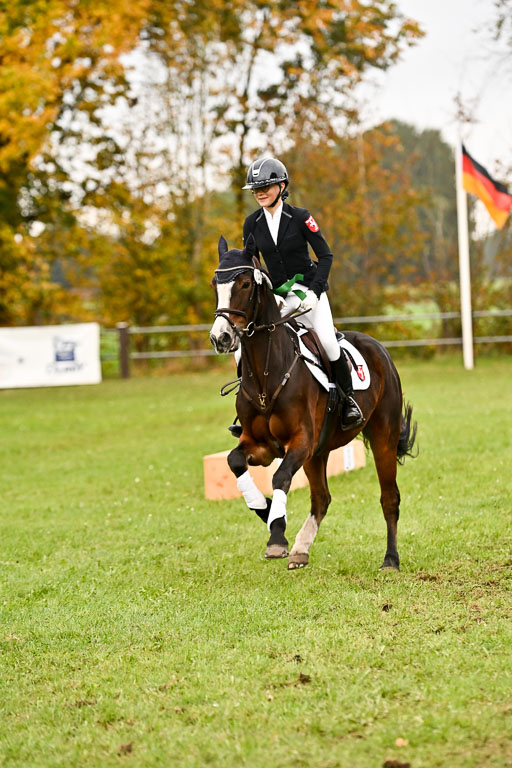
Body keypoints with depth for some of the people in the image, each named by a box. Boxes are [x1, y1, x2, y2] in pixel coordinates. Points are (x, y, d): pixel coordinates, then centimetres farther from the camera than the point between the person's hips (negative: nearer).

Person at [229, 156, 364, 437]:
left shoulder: (300, 217, -9)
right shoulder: (252, 223, 1)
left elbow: (325, 255, -8)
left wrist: (314, 292, -18)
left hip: (308, 289, -4)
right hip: (278, 294, 4)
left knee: (327, 341, -22)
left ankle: (349, 400, -1)